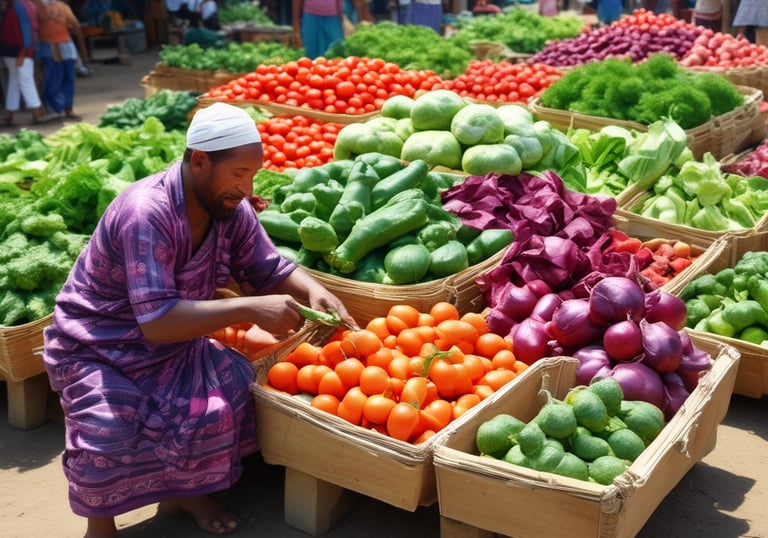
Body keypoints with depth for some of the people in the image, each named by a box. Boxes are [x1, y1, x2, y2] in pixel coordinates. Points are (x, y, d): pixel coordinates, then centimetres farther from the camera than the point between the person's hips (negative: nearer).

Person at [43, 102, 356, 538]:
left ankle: (186, 487, 11)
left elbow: (270, 269, 0)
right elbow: (157, 322, -37)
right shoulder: (147, 213, -31)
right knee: (108, 438, -28)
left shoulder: (230, 207, -10)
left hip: (174, 345, 6)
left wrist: (314, 290, -21)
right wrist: (249, 309, -43)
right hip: (96, 348, -6)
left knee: (234, 387, -16)